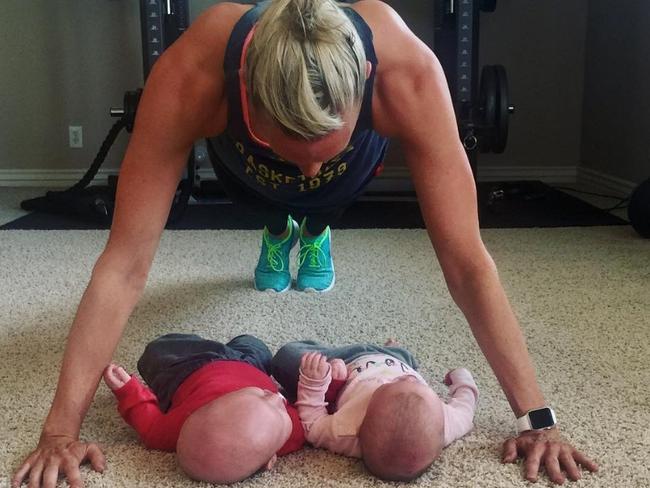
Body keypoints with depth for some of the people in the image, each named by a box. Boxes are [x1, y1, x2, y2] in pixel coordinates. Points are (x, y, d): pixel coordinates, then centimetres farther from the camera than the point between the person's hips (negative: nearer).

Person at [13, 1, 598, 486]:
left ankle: (314, 232, 51)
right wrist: (61, 428, -42)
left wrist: (537, 417, -41)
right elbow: (126, 262, -43)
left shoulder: (409, 74, -46)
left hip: (364, 144, 0)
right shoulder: (189, 77, -47)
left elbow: (466, 261, -43)